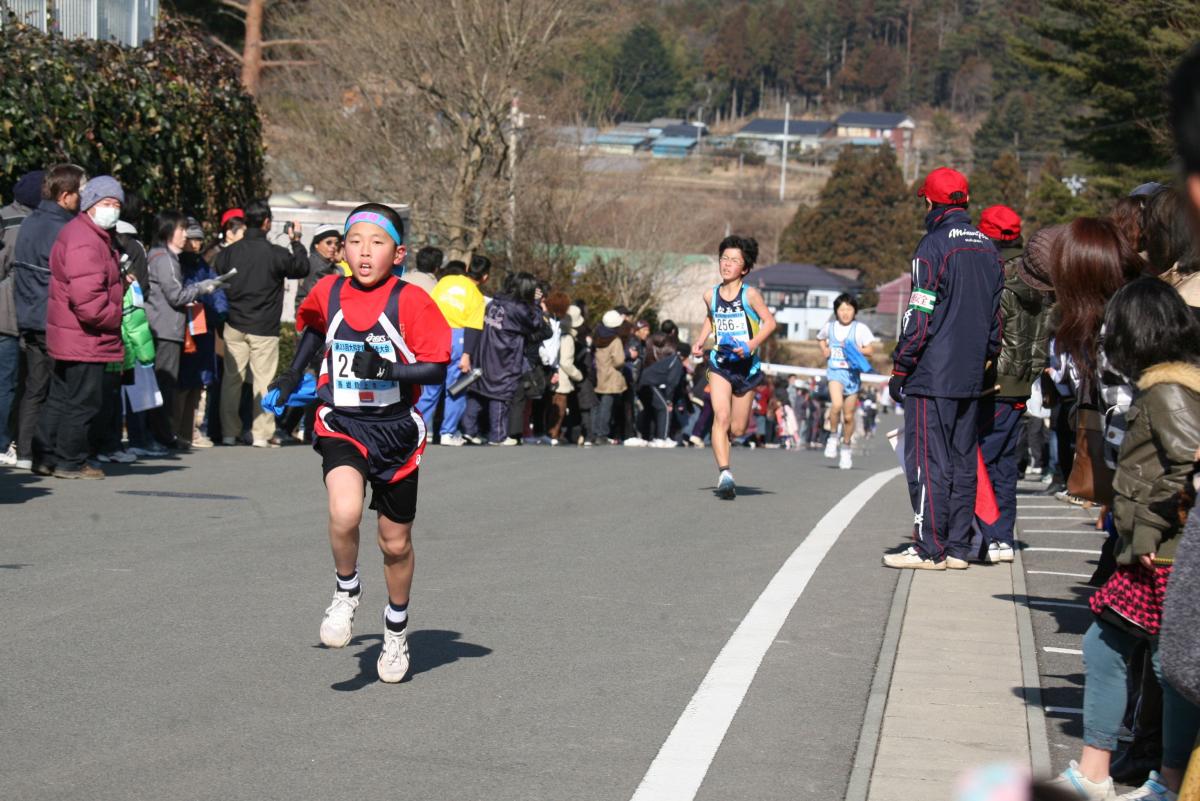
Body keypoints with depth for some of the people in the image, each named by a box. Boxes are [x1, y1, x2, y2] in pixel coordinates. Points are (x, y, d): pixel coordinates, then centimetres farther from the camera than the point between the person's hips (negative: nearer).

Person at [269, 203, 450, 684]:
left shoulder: (411, 301, -11)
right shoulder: (328, 293, 0)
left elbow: (437, 369, -14)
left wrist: (388, 370, -27)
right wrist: (295, 374, 19)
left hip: (395, 429, -1)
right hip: (341, 426, 1)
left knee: (395, 543, 10)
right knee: (344, 513, -27)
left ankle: (397, 632, 34)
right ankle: (346, 592, 3)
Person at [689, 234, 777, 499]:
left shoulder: (750, 294, -9)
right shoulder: (710, 295, 3)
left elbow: (769, 322, -6)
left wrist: (751, 345, -19)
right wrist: (700, 341, 8)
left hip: (746, 365, -1)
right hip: (719, 363, 1)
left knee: (737, 429, 5)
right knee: (721, 416, -19)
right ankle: (724, 474, -25)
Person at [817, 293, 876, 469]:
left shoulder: (860, 329, -2)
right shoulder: (829, 327, 6)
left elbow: (870, 349, -3)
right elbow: (821, 339, 27)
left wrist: (854, 349, -17)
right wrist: (824, 350, 9)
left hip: (852, 373, 0)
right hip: (834, 371, 0)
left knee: (848, 415, 7)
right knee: (837, 404, -27)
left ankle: (846, 449, 24)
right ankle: (833, 437, -7)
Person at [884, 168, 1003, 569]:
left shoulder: (934, 246, -11)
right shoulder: (987, 249, 13)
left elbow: (920, 317, -14)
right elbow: (995, 317, 17)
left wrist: (899, 370, -8)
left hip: (932, 377, -8)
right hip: (971, 378, 8)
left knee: (928, 461, -4)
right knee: (963, 461, 10)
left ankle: (929, 548, -5)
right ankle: (958, 547, 12)